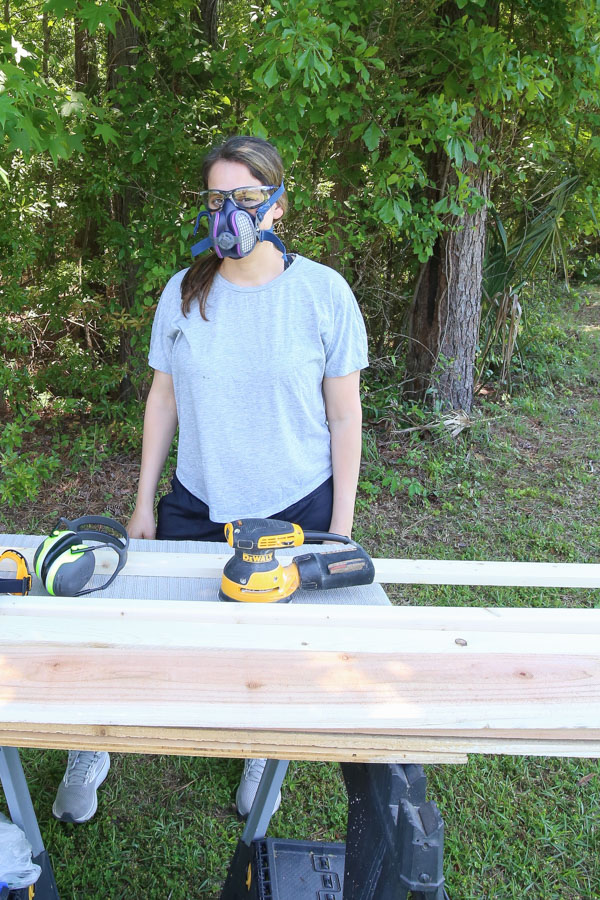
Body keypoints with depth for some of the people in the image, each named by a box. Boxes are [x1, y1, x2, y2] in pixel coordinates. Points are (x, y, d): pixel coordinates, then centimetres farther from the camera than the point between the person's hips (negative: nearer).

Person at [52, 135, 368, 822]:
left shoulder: (323, 293, -9)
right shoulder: (183, 293, -2)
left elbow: (344, 416, -5)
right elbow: (163, 399, 5)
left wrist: (340, 526, -4)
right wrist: (143, 504, 7)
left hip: (296, 509, -1)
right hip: (196, 506, 2)